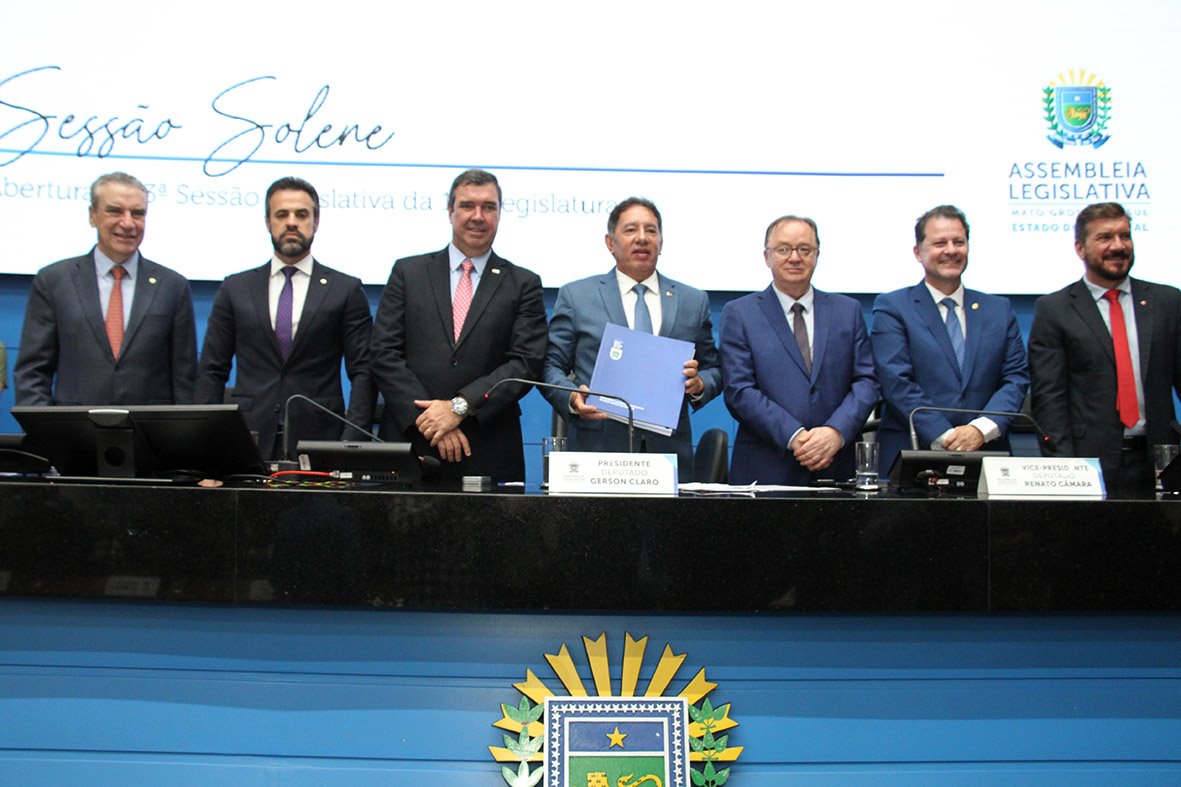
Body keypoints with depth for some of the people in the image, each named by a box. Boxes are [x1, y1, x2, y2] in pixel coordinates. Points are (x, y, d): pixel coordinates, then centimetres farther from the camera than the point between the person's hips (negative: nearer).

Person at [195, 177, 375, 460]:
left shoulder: (347, 290, 5)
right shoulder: (235, 289, 10)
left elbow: (363, 372, 1)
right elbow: (211, 371, 10)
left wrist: (352, 442, -10)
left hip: (318, 441, -1)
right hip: (247, 443, 1)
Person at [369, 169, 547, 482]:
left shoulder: (524, 284, 7)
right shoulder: (408, 272, 9)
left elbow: (527, 363, -3)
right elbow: (384, 353, 1)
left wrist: (460, 406, -15)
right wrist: (428, 420, -11)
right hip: (410, 442, 1)